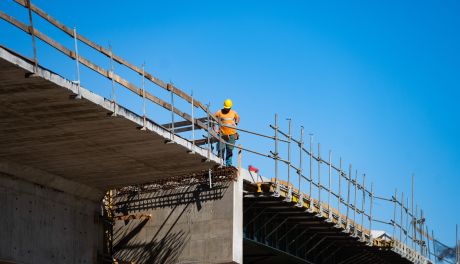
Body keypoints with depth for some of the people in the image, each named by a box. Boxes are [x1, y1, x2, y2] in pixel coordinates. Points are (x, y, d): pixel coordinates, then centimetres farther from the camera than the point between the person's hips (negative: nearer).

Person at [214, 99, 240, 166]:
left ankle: (228, 164, 9)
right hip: (222, 135, -3)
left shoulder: (233, 113, 8)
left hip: (231, 135, 3)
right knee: (221, 150, -5)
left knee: (229, 150, 5)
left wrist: (235, 124, 14)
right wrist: (214, 129, -1)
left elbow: (237, 118, 29)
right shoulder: (219, 112, -3)